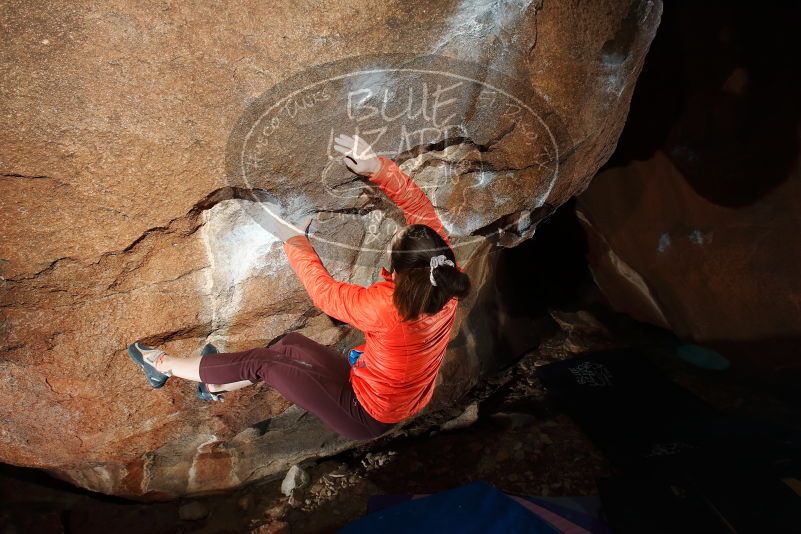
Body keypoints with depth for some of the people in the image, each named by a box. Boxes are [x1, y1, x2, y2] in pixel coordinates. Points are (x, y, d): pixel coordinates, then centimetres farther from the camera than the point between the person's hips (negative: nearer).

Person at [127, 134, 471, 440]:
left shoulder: (384, 306, -37)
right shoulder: (445, 275, -20)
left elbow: (323, 291, -19)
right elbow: (417, 204, -10)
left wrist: (295, 241, -7)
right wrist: (378, 168, -16)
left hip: (366, 416, -7)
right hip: (403, 403, 7)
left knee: (262, 362, 2)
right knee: (290, 345, 14)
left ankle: (165, 366, 23)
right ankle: (220, 385, 36)